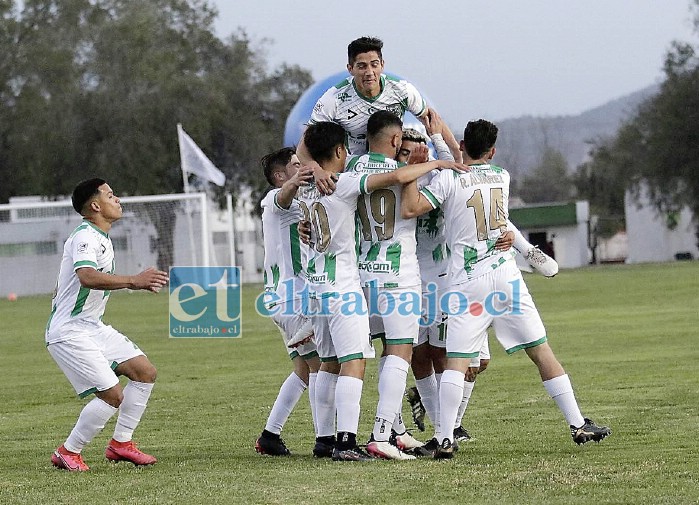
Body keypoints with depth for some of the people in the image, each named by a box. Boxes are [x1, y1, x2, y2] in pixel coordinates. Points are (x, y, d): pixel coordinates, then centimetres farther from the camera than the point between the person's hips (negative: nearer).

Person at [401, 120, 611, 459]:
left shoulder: (447, 179, -4)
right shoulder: (502, 177, 11)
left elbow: (410, 208, -13)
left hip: (467, 283, -3)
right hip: (506, 278, 3)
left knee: (455, 362, -5)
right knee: (541, 352, 8)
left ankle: (445, 439, -15)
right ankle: (578, 425, 10)